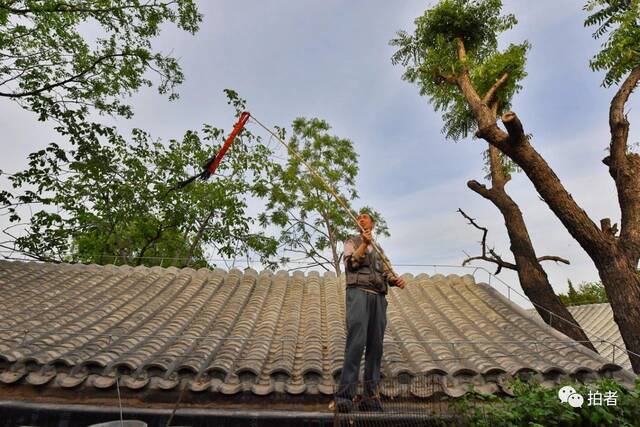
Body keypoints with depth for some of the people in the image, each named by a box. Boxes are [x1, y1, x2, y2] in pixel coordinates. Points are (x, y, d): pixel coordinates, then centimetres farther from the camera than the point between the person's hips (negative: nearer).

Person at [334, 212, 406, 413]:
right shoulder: (352, 242, 18)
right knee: (357, 340, -17)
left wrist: (396, 280, -5)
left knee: (375, 345, -1)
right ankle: (345, 394, -15)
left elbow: (387, 272, 17)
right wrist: (364, 244, -9)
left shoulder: (379, 249, 29)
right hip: (358, 291, -4)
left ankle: (370, 396, 4)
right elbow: (350, 263, 1)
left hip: (379, 296, 5)